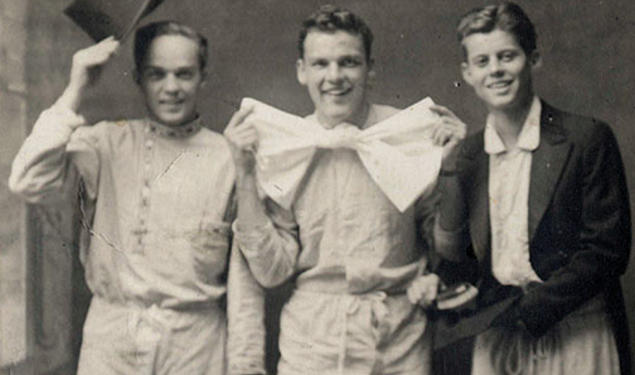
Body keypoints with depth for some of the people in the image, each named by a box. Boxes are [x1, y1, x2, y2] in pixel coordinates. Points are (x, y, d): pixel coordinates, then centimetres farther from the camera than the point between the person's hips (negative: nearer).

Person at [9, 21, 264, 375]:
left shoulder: (229, 159, -2)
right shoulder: (107, 144, 1)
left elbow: (245, 273, 1)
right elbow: (31, 184, -15)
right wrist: (75, 92, -14)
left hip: (196, 345, 0)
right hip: (110, 344, 1)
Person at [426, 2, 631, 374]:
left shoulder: (589, 138, -7)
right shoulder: (467, 154, 6)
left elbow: (608, 250, -9)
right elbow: (454, 256, 6)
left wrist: (528, 309, -13)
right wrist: (448, 171, -7)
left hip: (576, 339, -3)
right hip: (497, 339, 4)